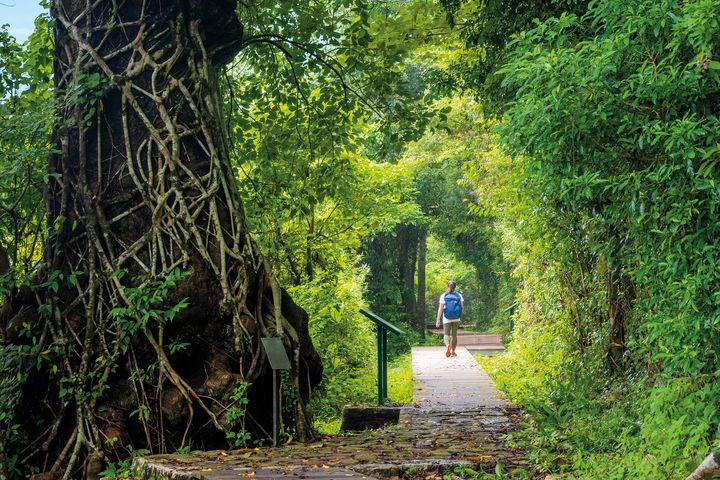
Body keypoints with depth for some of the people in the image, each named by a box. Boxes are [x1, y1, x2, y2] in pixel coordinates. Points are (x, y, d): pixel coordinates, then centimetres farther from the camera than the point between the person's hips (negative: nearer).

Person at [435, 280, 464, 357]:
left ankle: (448, 345, -29)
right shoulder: (459, 295, 1)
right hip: (456, 319, 2)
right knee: (454, 334, 13)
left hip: (446, 318, -2)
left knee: (446, 334, 1)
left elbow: (440, 308, -8)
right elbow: (463, 305, -9)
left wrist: (438, 319, -9)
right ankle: (453, 351, 15)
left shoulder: (443, 295, -3)